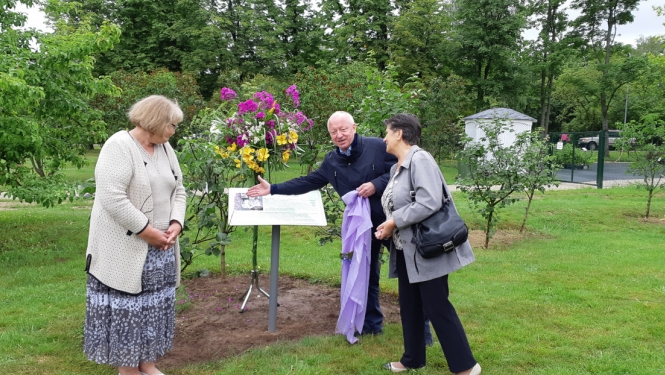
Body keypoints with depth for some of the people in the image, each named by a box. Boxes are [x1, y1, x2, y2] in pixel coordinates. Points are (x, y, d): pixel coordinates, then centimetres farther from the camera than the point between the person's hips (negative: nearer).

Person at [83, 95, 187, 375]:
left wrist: (176, 224, -5)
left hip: (160, 245, 8)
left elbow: (178, 190, 12)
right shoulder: (119, 146, -16)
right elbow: (112, 198, -24)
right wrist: (147, 231, -20)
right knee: (127, 306, 2)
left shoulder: (165, 148, 8)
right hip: (126, 247, -7)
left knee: (154, 304, 12)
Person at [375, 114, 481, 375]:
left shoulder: (419, 159, -17)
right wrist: (386, 227, -1)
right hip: (407, 250, 9)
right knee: (409, 307, 15)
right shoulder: (396, 167, 12)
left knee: (437, 308, -3)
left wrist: (394, 222, -20)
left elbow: (430, 202, -28)